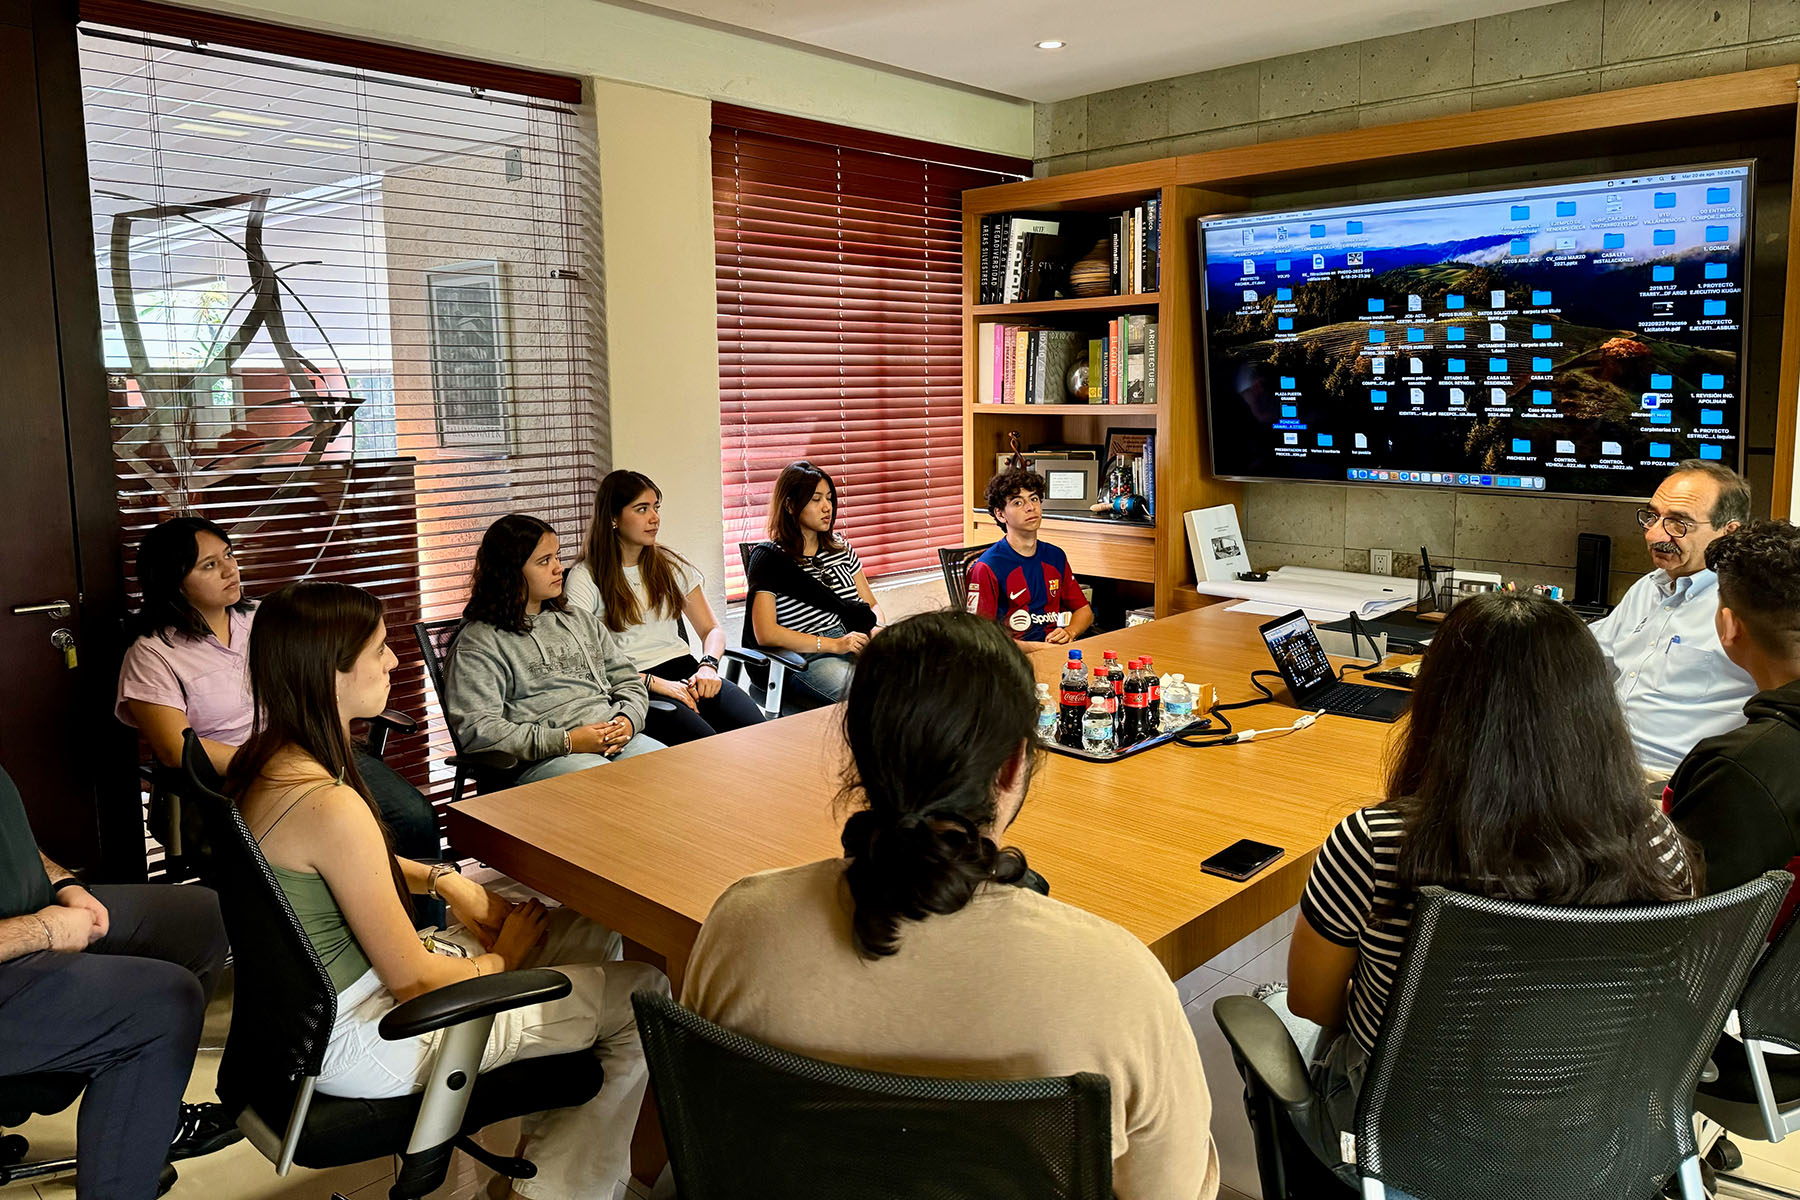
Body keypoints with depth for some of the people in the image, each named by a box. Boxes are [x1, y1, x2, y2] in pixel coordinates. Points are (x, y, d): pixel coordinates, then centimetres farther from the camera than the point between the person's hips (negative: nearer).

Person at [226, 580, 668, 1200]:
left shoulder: (267, 758, -2)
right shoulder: (331, 805, -31)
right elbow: (413, 980, -23)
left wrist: (443, 879, 4)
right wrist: (501, 957, -4)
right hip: (355, 1043, -10)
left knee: (590, 933, 16)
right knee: (643, 995, -6)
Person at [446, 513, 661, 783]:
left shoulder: (583, 621, 24)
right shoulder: (477, 642, 2)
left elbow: (628, 682, 25)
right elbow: (475, 730, -9)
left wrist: (628, 720, 0)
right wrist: (566, 741, -15)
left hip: (617, 742, 7)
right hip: (543, 760, -6)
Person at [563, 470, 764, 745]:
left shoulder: (670, 565, 17)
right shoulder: (584, 580, 0)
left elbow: (712, 629, 17)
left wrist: (708, 665, -5)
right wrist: (654, 683, -17)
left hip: (685, 671, 5)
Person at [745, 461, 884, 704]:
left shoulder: (840, 547, 21)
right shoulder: (770, 557, 1)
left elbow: (871, 604, 25)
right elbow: (765, 634, -9)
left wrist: (878, 629, -1)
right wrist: (834, 645, -14)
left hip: (859, 646, 6)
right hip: (809, 659, -6)